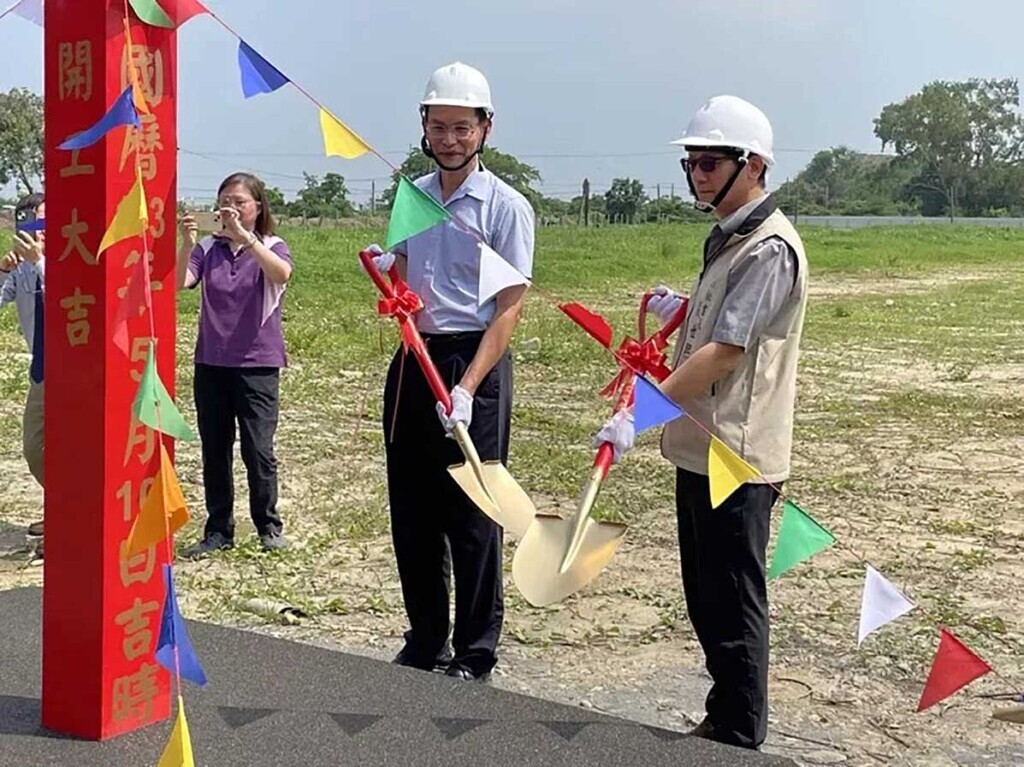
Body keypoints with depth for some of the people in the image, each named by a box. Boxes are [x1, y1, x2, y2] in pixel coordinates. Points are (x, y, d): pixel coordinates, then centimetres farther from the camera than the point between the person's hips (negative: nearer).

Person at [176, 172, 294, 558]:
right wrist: (186, 243, -26)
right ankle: (218, 531, 18)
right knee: (214, 450, 8)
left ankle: (269, 526, 14)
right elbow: (179, 282, -10)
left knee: (258, 450, -4)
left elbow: (281, 273, -24)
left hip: (257, 364, -3)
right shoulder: (207, 248, 6)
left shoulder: (271, 248, -1)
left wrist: (244, 236, -33)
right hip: (211, 363, 3)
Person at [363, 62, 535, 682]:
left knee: (472, 515, 0)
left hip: (476, 359, -6)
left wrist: (467, 388, -19)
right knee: (411, 512, 11)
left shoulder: (506, 207, -6)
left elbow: (509, 308, -11)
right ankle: (425, 643, 26)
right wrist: (384, 271, -2)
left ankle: (475, 653, 13)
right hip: (413, 359, 6)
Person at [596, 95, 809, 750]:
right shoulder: (725, 238, 14)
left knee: (734, 609, 1)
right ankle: (721, 722, 32)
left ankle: (739, 744, 13)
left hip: (736, 456, -10)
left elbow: (724, 354, -25)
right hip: (702, 448, 10)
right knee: (708, 602, 18)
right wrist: (685, 311, 15)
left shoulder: (771, 249, -17)